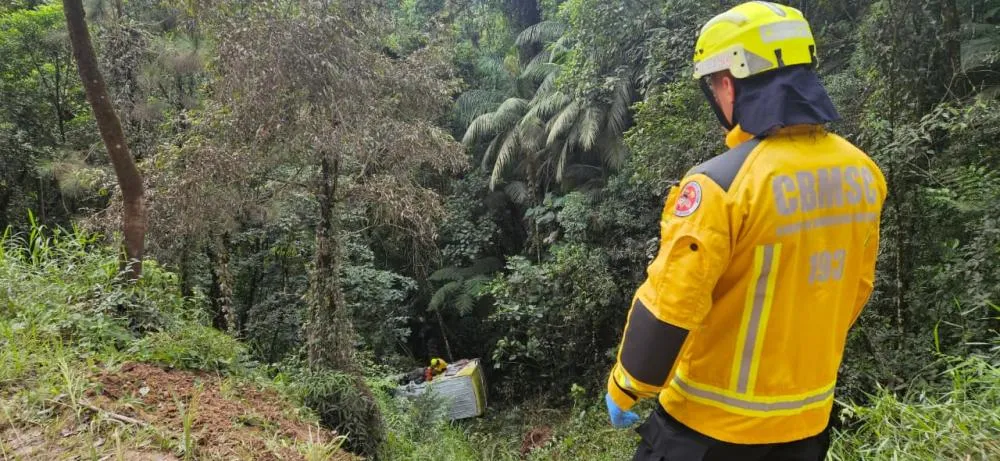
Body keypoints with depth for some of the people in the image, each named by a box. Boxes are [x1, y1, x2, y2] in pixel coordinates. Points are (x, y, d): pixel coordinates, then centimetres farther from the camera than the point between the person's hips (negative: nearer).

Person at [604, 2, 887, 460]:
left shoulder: (721, 183, -25)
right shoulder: (862, 174, -4)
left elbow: (669, 307, -23)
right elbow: (857, 287, 9)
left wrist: (624, 389, -7)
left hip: (715, 421, -6)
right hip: (809, 415, 6)